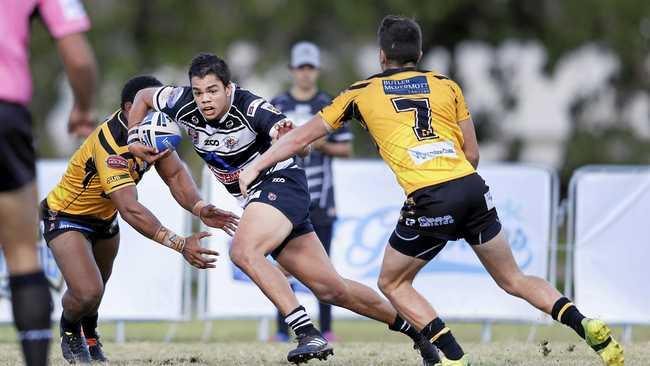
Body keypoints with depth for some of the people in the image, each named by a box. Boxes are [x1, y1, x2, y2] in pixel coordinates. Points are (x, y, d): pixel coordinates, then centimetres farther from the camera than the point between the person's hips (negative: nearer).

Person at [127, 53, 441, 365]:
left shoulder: (251, 108, -26)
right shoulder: (182, 104, -9)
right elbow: (143, 96, 10)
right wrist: (133, 142, 2)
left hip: (282, 182, -7)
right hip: (252, 197, 7)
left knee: (243, 251, -32)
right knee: (330, 288, 7)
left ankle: (308, 335, -32)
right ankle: (409, 326, 22)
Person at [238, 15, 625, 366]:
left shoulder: (361, 93, 16)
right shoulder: (447, 85, 20)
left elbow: (302, 136, 24)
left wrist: (254, 167, 35)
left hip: (430, 201, -3)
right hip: (473, 188, 3)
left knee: (393, 283, 18)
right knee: (514, 279, 16)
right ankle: (587, 327, -4)